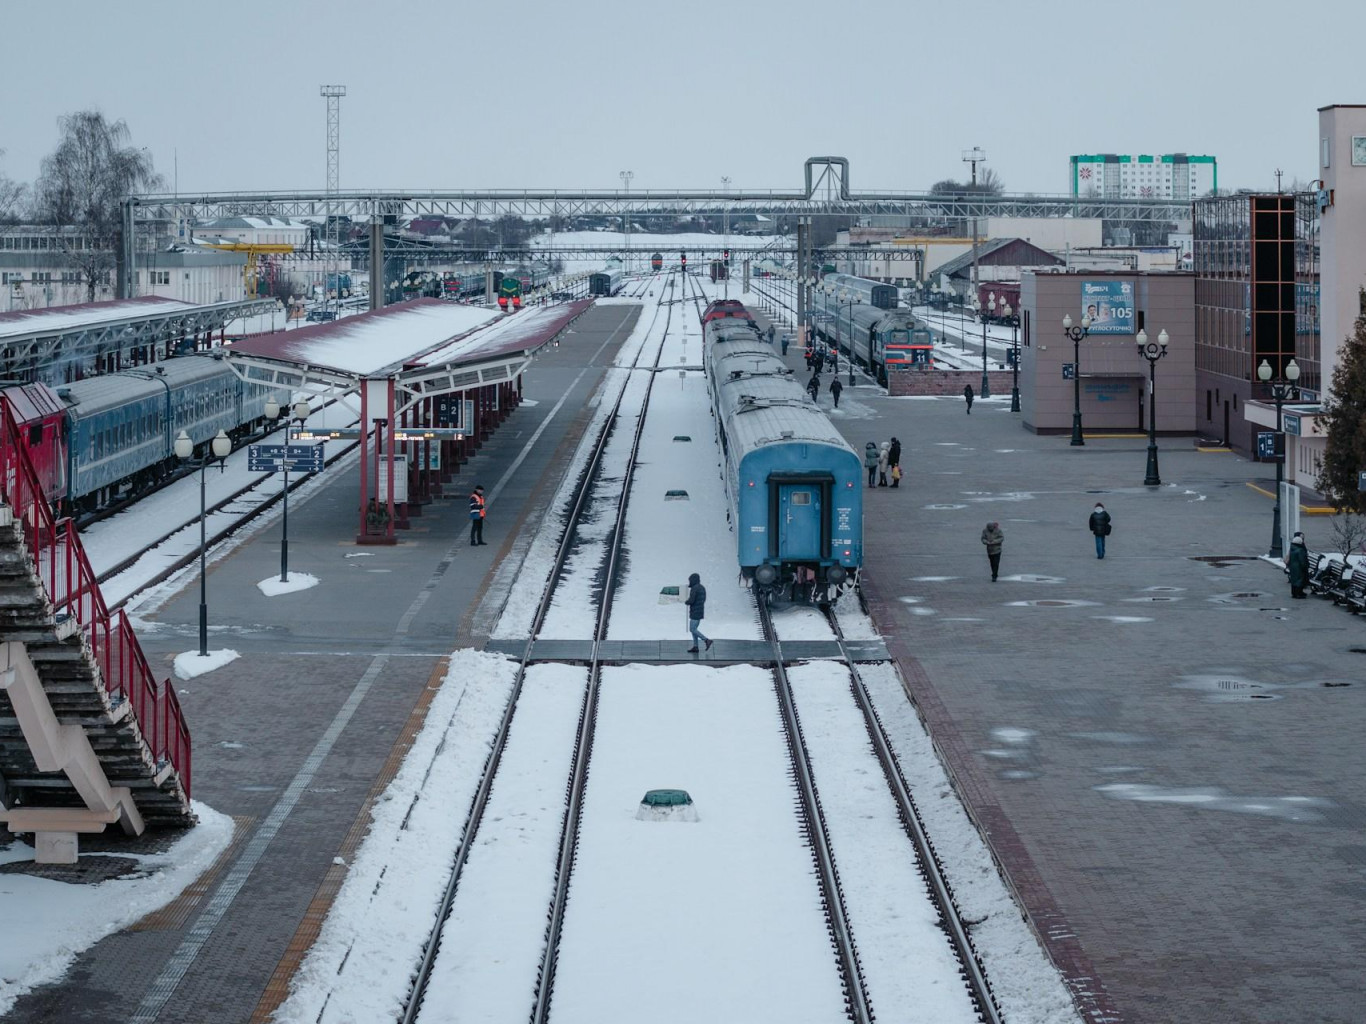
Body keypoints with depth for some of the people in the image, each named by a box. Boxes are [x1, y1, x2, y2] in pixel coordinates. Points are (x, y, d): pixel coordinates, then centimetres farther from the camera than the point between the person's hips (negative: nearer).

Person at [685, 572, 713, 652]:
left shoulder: (694, 589, -18)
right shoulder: (702, 588, 12)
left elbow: (691, 600, -23)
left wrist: (686, 602, 0)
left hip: (695, 612, -9)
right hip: (701, 612, 9)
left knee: (692, 630, -5)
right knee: (694, 629, 13)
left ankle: (707, 640, -12)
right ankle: (695, 647, 10)